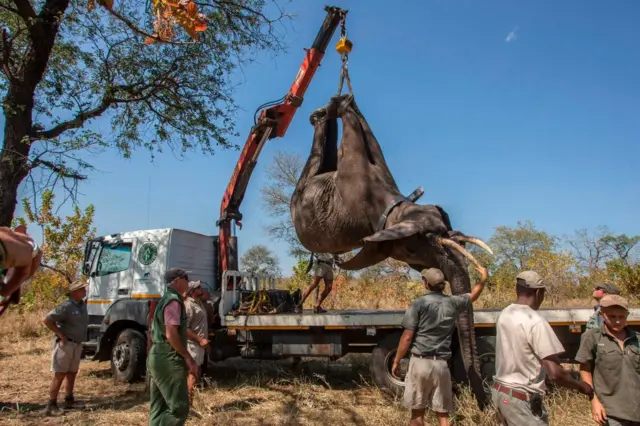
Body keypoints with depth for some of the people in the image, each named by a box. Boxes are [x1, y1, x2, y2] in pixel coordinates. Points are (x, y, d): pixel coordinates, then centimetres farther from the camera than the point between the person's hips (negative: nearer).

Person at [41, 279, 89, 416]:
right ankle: (51, 405, 3)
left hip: (77, 344, 8)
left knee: (72, 373, 16)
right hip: (65, 344, -8)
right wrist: (60, 334, -20)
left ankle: (69, 400, 27)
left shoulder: (82, 304, 8)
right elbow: (46, 320, -23)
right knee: (59, 375, -5)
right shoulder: (66, 306, -19)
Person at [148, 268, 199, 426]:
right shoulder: (174, 300, -13)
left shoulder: (165, 299, 18)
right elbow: (171, 334, -22)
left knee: (159, 407, 13)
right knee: (179, 407, -8)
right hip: (168, 360, -11)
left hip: (157, 357, 11)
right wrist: (188, 358, -16)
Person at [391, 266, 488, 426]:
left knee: (417, 411, 9)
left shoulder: (419, 303, -9)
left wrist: (396, 361, 1)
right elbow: (473, 295, 26)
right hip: (441, 364, 3)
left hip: (420, 362, -3)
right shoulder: (452, 303, 4)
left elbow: (407, 337, -10)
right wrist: (484, 278, 41)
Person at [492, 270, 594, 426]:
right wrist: (581, 386, -2)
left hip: (499, 392, 8)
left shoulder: (504, 315, 3)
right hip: (522, 399, -7)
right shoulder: (535, 322, -20)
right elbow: (555, 373, -20)